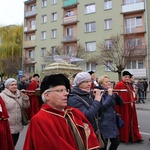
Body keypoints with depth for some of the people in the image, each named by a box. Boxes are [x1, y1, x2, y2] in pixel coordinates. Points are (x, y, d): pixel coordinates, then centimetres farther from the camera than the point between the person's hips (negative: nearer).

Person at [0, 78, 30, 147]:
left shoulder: (20, 94, 5)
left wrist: (25, 97, -7)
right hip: (8, 127, -5)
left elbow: (26, 106, 10)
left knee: (14, 144, 21)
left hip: (18, 126, 6)